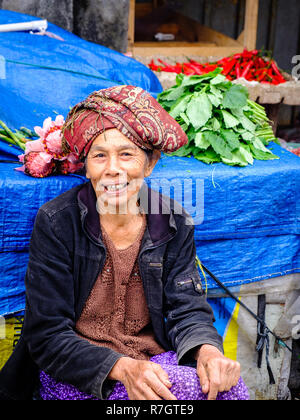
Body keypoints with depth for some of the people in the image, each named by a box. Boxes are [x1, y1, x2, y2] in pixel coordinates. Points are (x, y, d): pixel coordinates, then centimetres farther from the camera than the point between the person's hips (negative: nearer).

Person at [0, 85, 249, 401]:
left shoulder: (174, 224, -1)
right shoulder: (56, 221, -11)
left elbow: (187, 309, 0)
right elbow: (47, 336, -12)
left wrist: (207, 350, -24)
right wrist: (122, 367, -28)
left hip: (153, 359, 4)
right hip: (73, 373, -4)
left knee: (225, 382, -25)